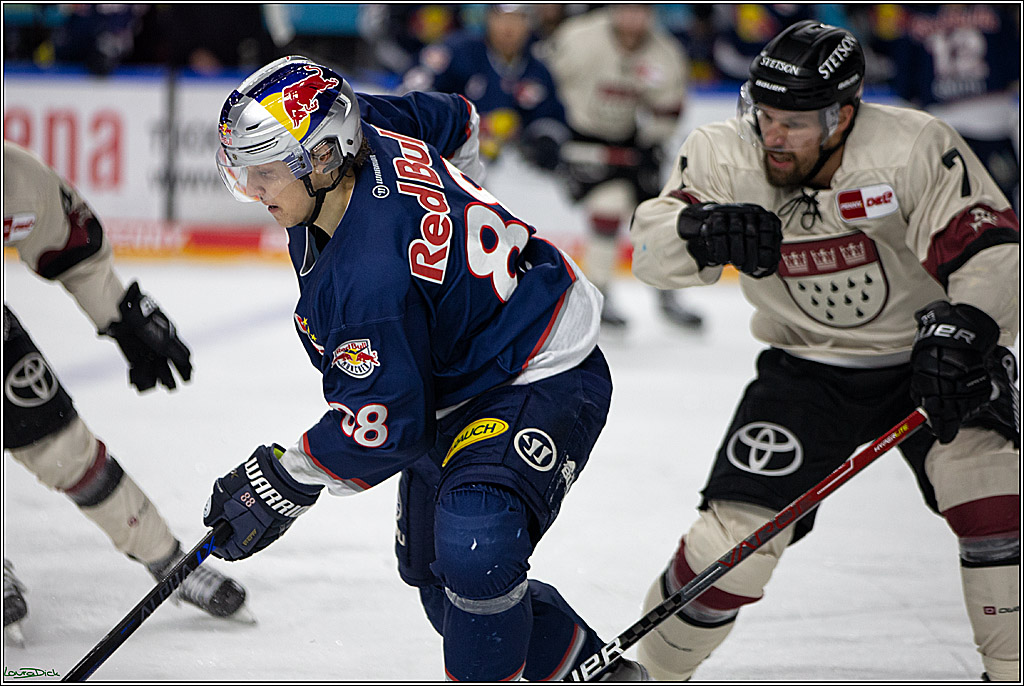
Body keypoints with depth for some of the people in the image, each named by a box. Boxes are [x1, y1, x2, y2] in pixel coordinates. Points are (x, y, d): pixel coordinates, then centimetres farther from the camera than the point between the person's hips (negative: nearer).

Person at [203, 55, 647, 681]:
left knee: (474, 551, -33)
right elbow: (455, 119, 11)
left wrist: (287, 481, -19)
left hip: (543, 386, -11)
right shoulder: (368, 130, -11)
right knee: (434, 573, 19)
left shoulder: (370, 274, -36)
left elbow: (386, 423, -29)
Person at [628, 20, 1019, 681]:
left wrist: (961, 330, -46)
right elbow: (652, 248, -22)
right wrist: (702, 228, -45)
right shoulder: (726, 156, -15)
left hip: (926, 356, -1)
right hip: (807, 370, 2)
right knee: (734, 534, -9)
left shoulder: (914, 148, -23)